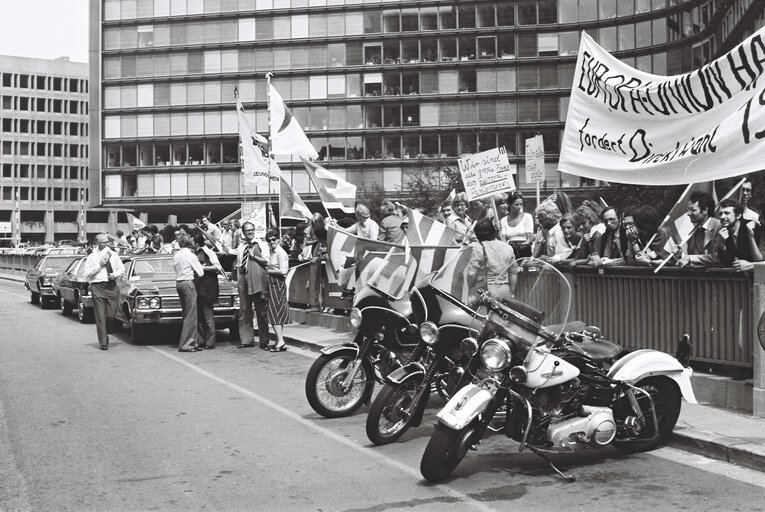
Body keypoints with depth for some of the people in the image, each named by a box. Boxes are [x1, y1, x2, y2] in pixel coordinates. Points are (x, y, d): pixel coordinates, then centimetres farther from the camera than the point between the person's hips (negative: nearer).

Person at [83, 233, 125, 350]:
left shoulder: (113, 254, 14)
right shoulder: (92, 256, 4)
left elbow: (122, 269, 18)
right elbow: (87, 274, -2)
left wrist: (115, 274, -2)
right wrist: (99, 265, -10)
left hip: (112, 286, 3)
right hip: (98, 287, -2)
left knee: (111, 314, -3)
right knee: (100, 316, -4)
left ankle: (106, 334, 24)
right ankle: (103, 342, -1)